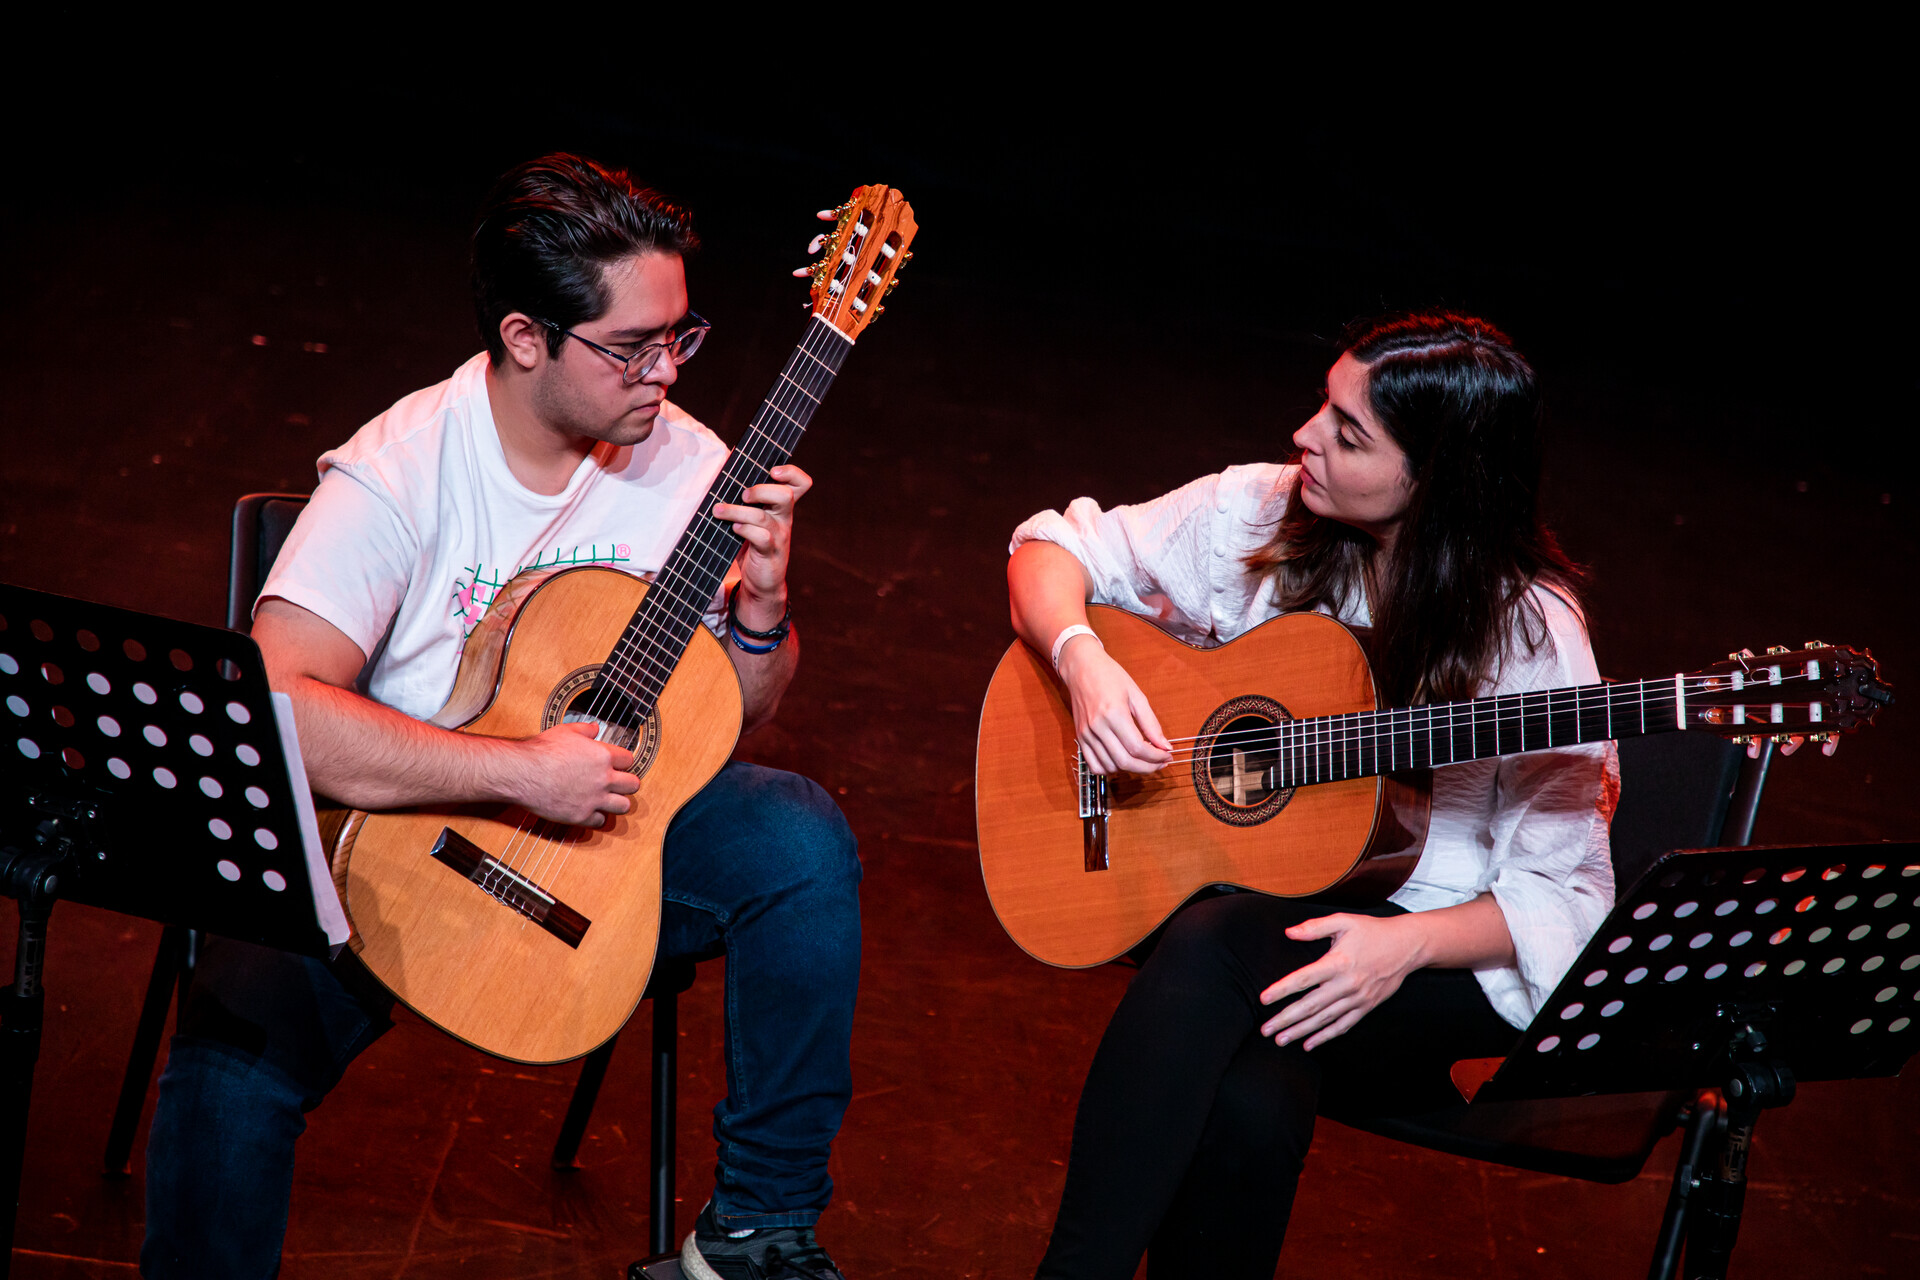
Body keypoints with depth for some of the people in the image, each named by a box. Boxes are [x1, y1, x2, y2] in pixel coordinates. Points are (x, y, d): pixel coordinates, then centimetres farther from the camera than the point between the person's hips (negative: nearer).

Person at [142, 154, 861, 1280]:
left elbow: (738, 718, 7)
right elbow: (279, 709, -29)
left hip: (606, 819, 4)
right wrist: (520, 772, -31)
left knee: (800, 839, -20)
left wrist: (762, 611, -15)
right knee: (240, 1027, -30)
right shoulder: (402, 472, -18)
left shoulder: (684, 462, -3)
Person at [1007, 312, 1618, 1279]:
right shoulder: (1258, 518, -1)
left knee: (1217, 941, -35)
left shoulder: (1525, 631, -11)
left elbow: (1562, 896, -9)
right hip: (1234, 900, 3)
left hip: (1437, 955, -3)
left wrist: (1404, 947, -26)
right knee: (1254, 1101, -34)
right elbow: (1055, 551, 8)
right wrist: (1082, 662, -14)